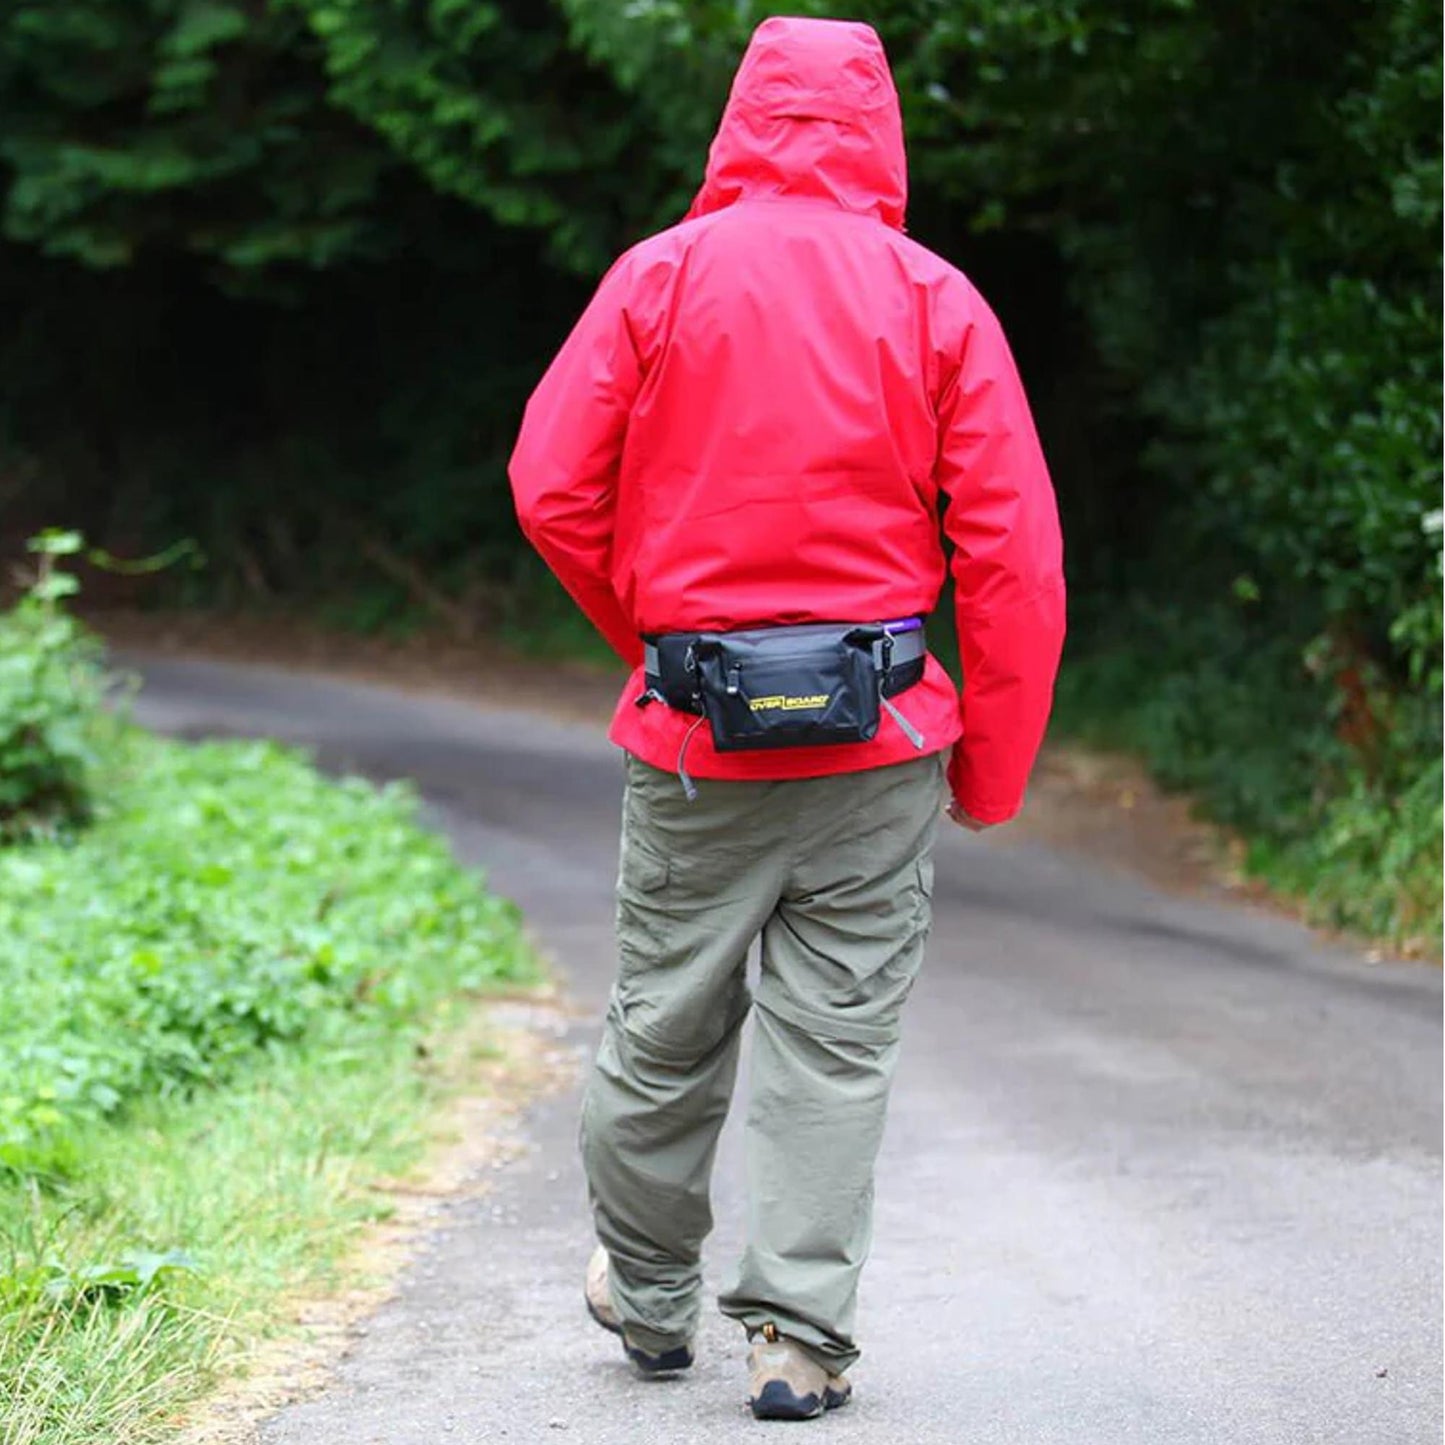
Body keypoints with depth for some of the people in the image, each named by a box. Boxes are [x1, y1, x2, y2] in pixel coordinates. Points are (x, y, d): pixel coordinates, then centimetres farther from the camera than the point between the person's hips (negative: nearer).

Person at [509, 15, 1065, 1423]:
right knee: (836, 1041, 5)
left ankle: (647, 1294, 31)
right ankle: (800, 1340, 4)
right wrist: (994, 761, 3)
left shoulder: (659, 277, 0)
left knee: (664, 1026, 14)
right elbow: (1013, 546, -4)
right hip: (879, 735, -1)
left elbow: (553, 489, -1)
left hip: (696, 728, 1)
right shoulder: (935, 300, -1)